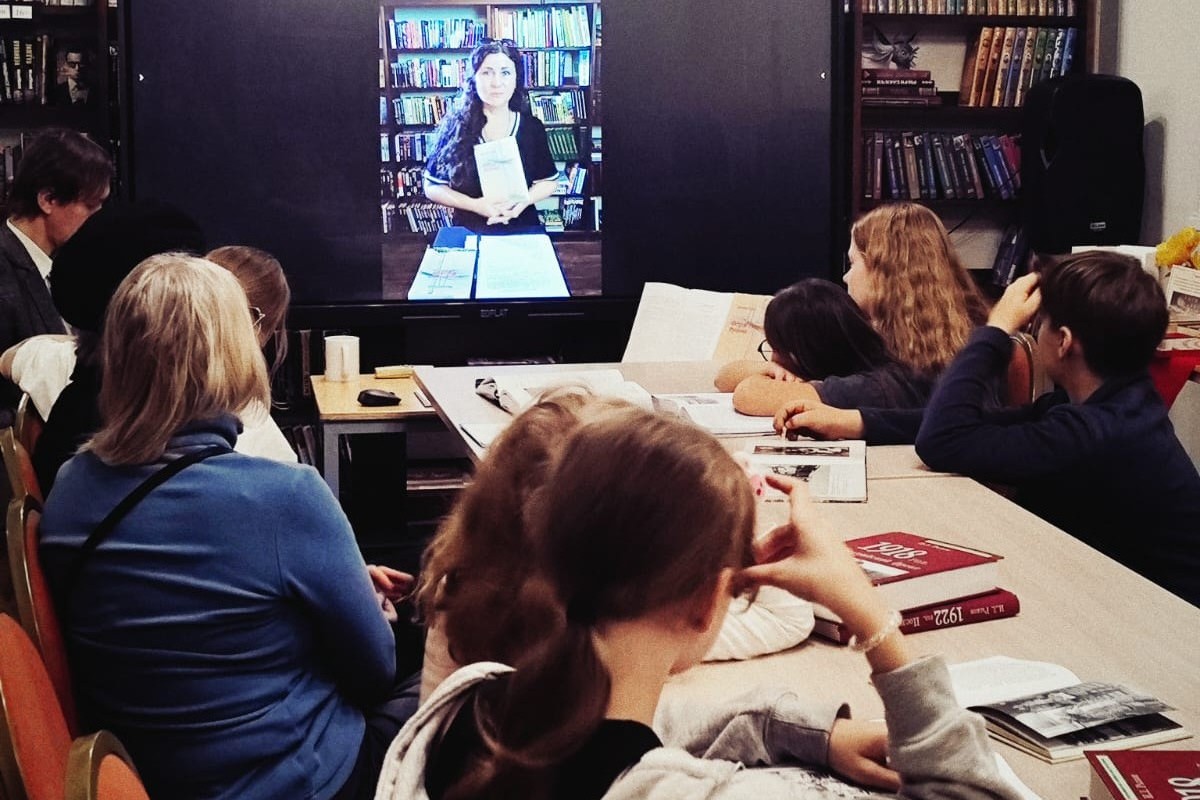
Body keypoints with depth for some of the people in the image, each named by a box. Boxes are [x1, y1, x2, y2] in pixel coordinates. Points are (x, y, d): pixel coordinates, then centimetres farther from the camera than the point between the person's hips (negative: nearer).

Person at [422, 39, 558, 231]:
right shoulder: (454, 126, 0)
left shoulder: (532, 127, 5)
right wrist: (475, 205, -11)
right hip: (469, 232, -1)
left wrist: (524, 201, -8)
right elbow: (432, 187, 3)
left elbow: (548, 181, 12)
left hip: (522, 231, 1)